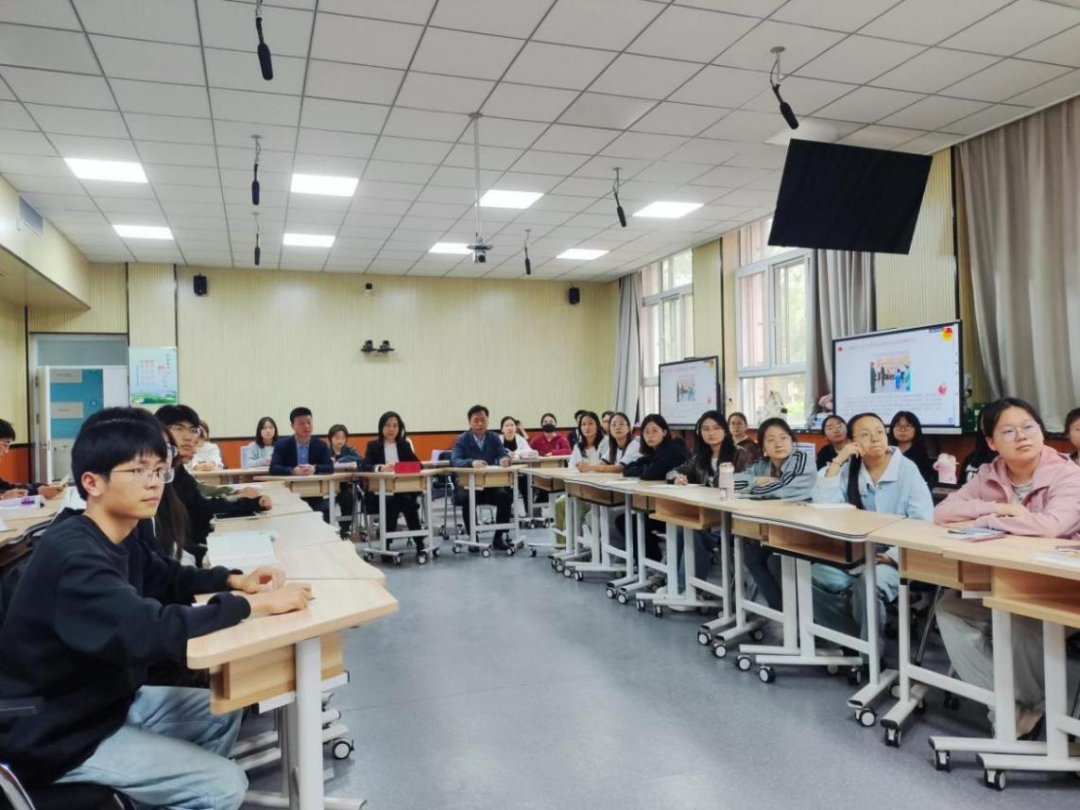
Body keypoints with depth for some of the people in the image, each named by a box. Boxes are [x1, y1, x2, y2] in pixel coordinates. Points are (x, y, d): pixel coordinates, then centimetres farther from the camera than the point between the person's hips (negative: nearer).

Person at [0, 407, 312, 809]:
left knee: (222, 712, 16)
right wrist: (253, 604, -34)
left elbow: (170, 578, 17)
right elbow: (149, 632, -41)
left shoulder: (122, 539, 1)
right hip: (60, 734, -9)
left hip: (107, 700, 9)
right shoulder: (73, 556, -30)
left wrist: (236, 580, -2)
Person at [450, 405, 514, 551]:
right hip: (468, 484, -2)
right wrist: (472, 462, -39)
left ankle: (499, 537, -11)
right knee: (467, 499, -34)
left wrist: (505, 459, -33)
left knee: (506, 496, -26)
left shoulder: (494, 438, 7)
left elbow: (503, 455, -6)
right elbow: (455, 461, -18)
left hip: (491, 483, 2)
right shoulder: (462, 440, -2)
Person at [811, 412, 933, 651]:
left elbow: (923, 521, -13)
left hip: (896, 559, -4)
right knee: (813, 576, -22)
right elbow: (822, 506, -8)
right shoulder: (849, 470, 6)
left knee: (869, 583, -34)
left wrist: (894, 556, -24)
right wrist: (837, 462, -10)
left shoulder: (906, 468, -5)